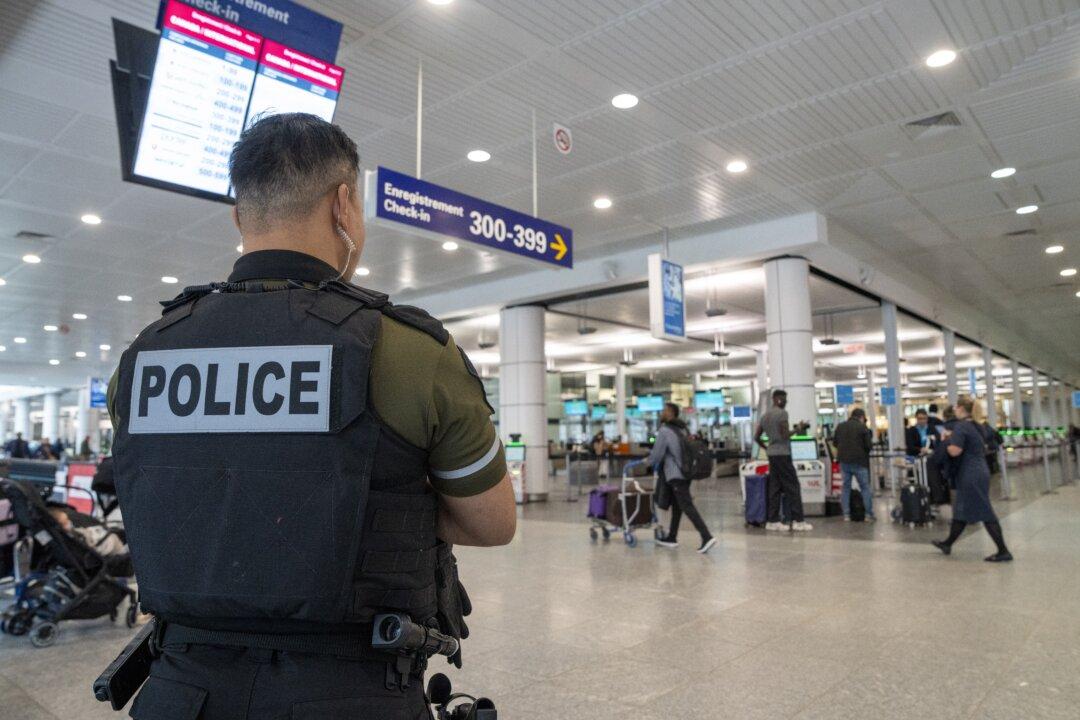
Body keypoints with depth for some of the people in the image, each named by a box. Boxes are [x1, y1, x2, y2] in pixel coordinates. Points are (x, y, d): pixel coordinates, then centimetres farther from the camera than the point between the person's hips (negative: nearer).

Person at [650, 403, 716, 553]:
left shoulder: (664, 431, -11)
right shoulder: (683, 429, 15)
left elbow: (656, 455, -10)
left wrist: (647, 462, 11)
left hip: (675, 475, -9)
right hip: (686, 473, 9)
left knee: (687, 506, -10)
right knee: (677, 506, 16)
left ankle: (707, 537, -17)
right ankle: (672, 538, 24)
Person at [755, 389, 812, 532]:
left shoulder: (765, 415, 14)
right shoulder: (782, 413, -11)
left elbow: (757, 437, 15)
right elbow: (785, 435, -16)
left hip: (771, 454, 8)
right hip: (783, 454, -8)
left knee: (775, 488, 8)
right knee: (792, 487, -4)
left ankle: (772, 521, 8)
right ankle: (798, 521, -4)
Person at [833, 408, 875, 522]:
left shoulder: (840, 426, 7)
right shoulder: (862, 427, -8)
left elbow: (835, 443, 13)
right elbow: (868, 445, -9)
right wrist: (871, 442, 12)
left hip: (844, 461, 4)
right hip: (859, 461, -4)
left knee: (846, 487, 9)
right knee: (865, 487, 6)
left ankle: (846, 515, 6)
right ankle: (869, 514, 6)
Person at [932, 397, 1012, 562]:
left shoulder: (960, 426, -15)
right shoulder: (974, 425, 13)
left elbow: (955, 451, -26)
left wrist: (947, 438, -7)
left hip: (971, 475, -10)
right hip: (979, 472, 10)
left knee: (985, 513, -5)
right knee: (961, 510, 16)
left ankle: (1003, 551, -3)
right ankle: (948, 543, 27)